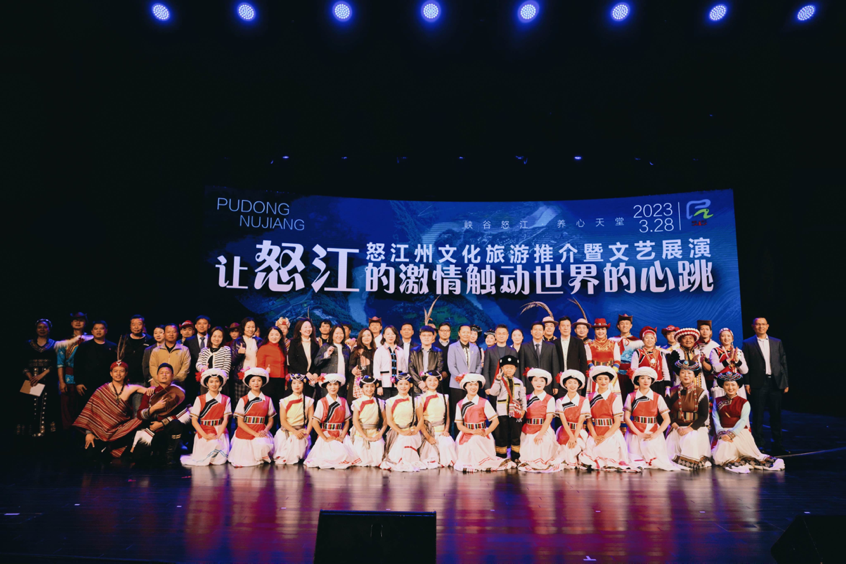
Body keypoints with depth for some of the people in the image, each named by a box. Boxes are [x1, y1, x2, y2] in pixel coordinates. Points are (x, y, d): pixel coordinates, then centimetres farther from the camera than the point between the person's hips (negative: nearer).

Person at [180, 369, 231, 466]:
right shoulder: (200, 399, 1)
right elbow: (194, 420, -1)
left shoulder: (226, 400, 5)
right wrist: (205, 435, -13)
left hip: (220, 432, 1)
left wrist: (217, 435, -14)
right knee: (202, 461, -17)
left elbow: (225, 419, -1)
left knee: (221, 459, -15)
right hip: (204, 432, -1)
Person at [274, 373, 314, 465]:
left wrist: (307, 432, -17)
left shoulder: (308, 401, 5)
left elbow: (311, 419, 1)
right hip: (285, 432, 0)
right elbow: (283, 421, -3)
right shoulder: (285, 401, 2)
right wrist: (295, 431, -16)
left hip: (301, 432, 0)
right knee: (280, 460, -11)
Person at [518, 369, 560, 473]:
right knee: (528, 459, -3)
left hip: (544, 431, -3)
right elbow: (523, 416, 9)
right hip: (527, 432, 3)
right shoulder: (527, 399, 11)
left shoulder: (549, 399, 0)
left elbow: (548, 419, -8)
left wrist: (540, 434, -18)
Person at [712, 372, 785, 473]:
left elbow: (743, 421, -5)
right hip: (723, 433, 1)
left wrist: (731, 434, -20)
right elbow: (716, 419, 3)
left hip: (739, 432, -1)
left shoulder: (744, 403, 8)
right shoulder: (717, 401, 14)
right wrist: (721, 433, -16)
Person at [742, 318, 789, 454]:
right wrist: (747, 384, -8)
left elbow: (783, 362, 10)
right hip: (758, 384, -3)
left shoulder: (777, 343, 10)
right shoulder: (748, 344, 1)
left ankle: (778, 445, 17)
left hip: (775, 383, 3)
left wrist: (785, 383, 6)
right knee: (758, 416, 3)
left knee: (776, 415, 9)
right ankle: (758, 444, 11)